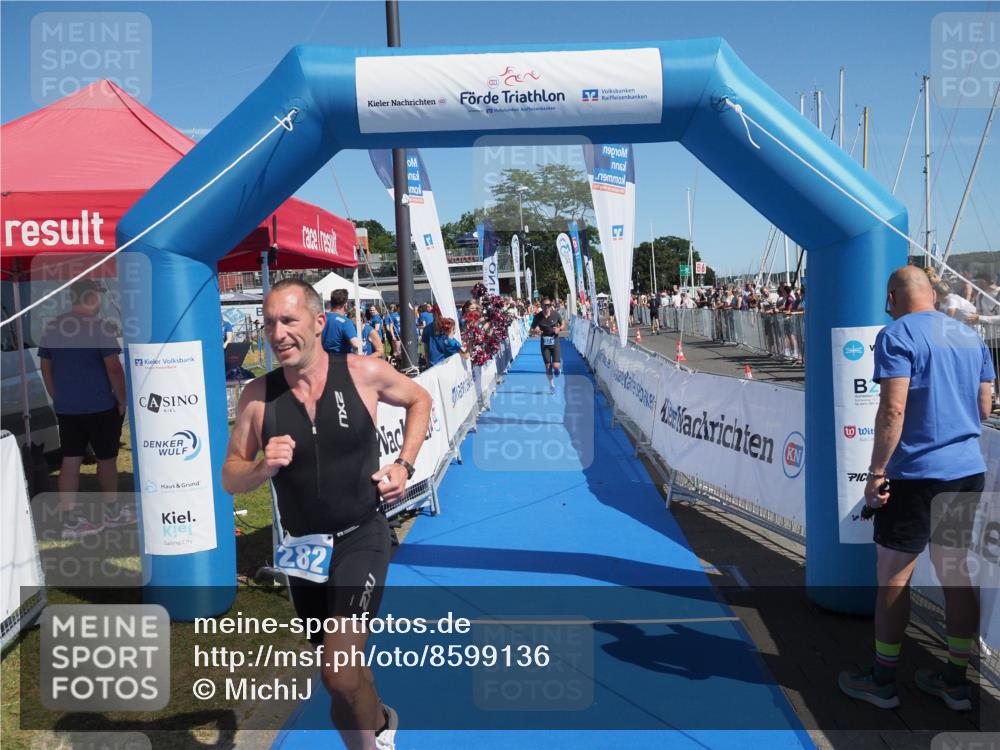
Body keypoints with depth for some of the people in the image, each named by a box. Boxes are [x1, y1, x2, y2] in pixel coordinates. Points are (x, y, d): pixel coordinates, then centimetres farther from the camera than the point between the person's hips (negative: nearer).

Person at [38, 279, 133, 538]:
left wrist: (57, 399, 20)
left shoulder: (52, 327, 5)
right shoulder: (101, 326, -14)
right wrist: (122, 401, -6)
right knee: (106, 459, 10)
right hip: (99, 407, -5)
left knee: (70, 461, 8)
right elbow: (114, 368, -17)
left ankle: (70, 520, 10)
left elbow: (46, 368, 11)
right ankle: (112, 512, 23)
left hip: (65, 408, 6)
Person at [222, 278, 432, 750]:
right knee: (339, 673, 18)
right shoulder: (258, 396, -7)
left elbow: (419, 400, 8)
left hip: (361, 538, -3)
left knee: (340, 675, -14)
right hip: (301, 547, 3)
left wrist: (405, 465, -2)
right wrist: (263, 468, -20)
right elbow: (230, 479, 2)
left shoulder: (364, 373, -11)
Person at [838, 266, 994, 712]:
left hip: (914, 475, -7)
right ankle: (955, 682, 24)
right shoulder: (971, 337, 12)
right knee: (958, 578, 13)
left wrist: (876, 472, -15)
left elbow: (892, 411, -19)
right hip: (969, 473, 7)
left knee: (894, 579, 4)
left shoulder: (897, 335, -10)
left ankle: (882, 682, 15)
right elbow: (984, 409, 16)